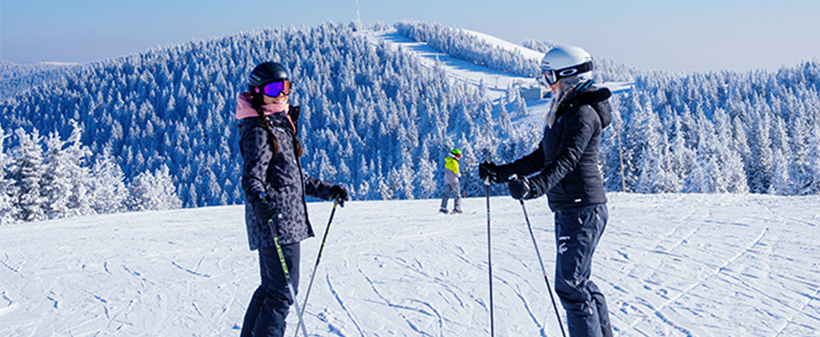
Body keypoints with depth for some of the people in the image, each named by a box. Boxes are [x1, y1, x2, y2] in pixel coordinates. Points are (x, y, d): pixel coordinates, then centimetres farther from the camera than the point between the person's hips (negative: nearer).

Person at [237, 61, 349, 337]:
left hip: (286, 220, 10)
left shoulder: (281, 125, 17)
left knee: (271, 288, 19)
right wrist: (259, 200, -43)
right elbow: (252, 176, -23)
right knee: (282, 292, -7)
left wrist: (328, 191, 25)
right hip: (275, 221, -10)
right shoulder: (258, 130, -12)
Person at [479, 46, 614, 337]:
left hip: (582, 209, -10)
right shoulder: (566, 112, 16)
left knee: (570, 284, -8)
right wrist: (500, 173, 14)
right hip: (568, 209, 10)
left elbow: (566, 160, -28)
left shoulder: (583, 114, -15)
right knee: (578, 282, 17)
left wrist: (535, 187, -42)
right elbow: (541, 158, 19)